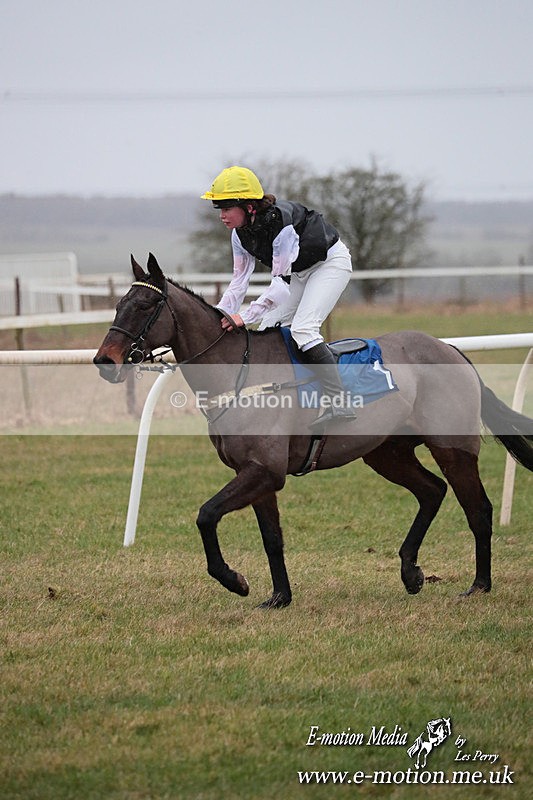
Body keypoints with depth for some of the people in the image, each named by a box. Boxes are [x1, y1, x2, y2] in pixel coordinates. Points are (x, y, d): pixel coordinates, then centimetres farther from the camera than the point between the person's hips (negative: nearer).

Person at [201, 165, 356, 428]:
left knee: (302, 328, -24)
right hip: (299, 272, 9)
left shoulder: (281, 223, -34)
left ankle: (339, 404, -29)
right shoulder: (241, 234, -9)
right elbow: (239, 281, -4)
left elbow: (279, 284, -34)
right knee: (268, 328, 2)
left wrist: (245, 317, -39)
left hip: (331, 262, -9)